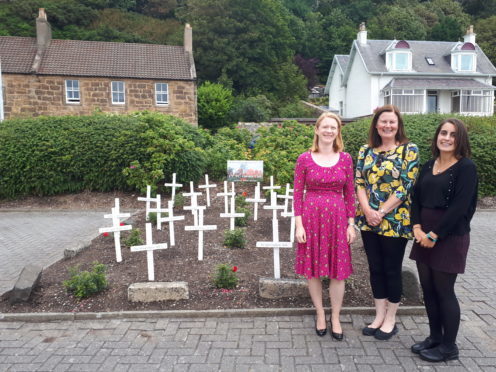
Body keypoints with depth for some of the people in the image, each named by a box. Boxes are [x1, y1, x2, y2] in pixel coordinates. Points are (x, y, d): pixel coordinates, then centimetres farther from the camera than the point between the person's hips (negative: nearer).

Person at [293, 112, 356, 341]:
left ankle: (335, 318, 25)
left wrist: (351, 224, 2)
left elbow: (349, 194, 6)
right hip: (311, 217, -1)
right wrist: (299, 224, -7)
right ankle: (320, 314, 28)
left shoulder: (345, 159, 4)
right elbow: (298, 193, -1)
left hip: (337, 217, 1)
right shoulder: (304, 159, -2)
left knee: (338, 270, 7)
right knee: (312, 268, 9)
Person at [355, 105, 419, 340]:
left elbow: (406, 186, -11)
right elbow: (359, 183, 3)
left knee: (392, 269, 7)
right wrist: (367, 210, -12)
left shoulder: (409, 150, -4)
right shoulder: (366, 151, 8)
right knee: (375, 268, 12)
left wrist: (381, 212, -14)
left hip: (395, 221, -4)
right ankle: (379, 316, 27)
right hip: (369, 220, 4)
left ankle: (390, 319, 24)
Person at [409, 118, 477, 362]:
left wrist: (434, 235, -15)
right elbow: (416, 197, 7)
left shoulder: (466, 167, -8)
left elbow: (459, 207, -16)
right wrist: (417, 228, -7)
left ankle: (449, 346, 19)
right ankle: (435, 337, 29)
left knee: (444, 291, 2)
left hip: (449, 237, -6)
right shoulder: (428, 165, 11)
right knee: (428, 289, 12)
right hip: (424, 235, 6)